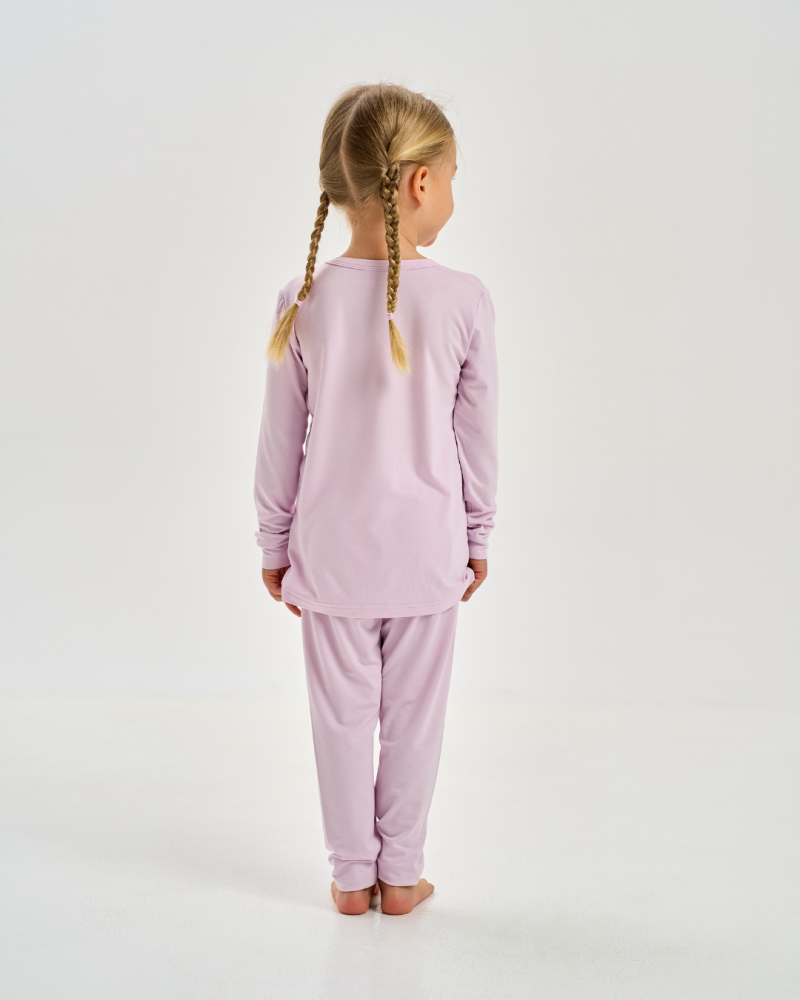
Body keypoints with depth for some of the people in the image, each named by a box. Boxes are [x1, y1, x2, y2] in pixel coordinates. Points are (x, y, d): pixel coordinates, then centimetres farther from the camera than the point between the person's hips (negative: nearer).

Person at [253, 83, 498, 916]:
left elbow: (281, 441, -2)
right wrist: (477, 536, 11)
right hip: (426, 544, 0)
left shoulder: (305, 301, -8)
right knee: (414, 714, 13)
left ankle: (352, 876, 25)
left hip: (332, 547, 1)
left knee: (342, 712, 12)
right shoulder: (464, 301, -11)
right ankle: (401, 874, 25)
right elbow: (477, 438, -2)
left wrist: (275, 541, 11)